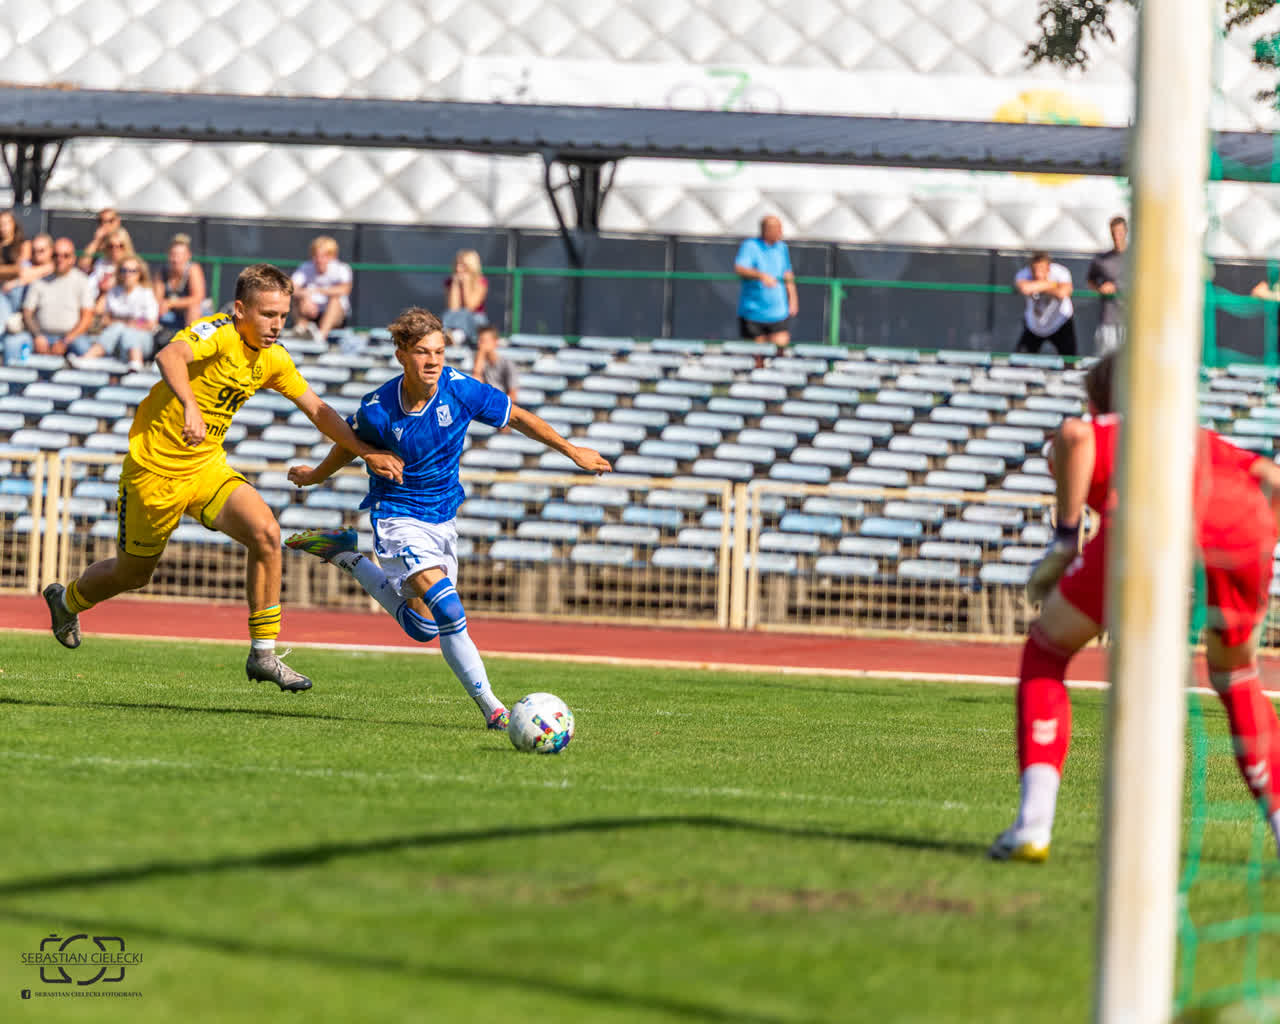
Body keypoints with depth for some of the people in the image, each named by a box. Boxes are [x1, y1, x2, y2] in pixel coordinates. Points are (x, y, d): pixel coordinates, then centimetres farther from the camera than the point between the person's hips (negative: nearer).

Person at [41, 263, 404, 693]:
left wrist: (367, 452, 3)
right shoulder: (219, 334, -23)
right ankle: (67, 600, 47)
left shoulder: (273, 360, 0)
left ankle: (263, 654, -11)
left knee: (265, 532, -20)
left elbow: (317, 411, 10)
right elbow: (169, 356, -43)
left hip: (208, 468, 5)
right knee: (131, 573, 11)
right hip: (155, 468, -5)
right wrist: (190, 406, -60)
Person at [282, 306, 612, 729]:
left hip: (443, 517, 5)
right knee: (449, 613, -23)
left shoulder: (460, 390, -15)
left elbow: (518, 417, 0)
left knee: (423, 627, 13)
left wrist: (573, 452, 2)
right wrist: (317, 475, 21)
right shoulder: (377, 410, -19)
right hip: (398, 515, -5)